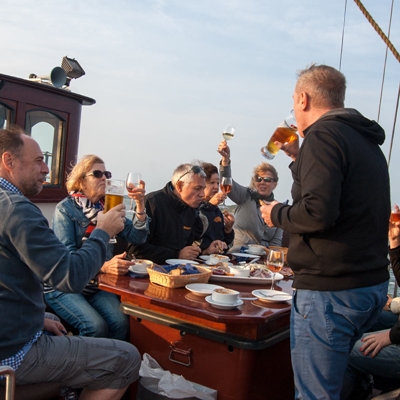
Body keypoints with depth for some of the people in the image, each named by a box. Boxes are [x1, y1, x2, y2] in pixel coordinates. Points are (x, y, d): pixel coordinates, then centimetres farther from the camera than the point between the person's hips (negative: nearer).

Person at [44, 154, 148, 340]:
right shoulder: (66, 208, -6)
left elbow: (137, 237, 0)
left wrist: (140, 205, -15)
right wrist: (103, 266, -32)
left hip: (97, 286, 4)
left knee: (120, 323, -23)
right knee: (96, 327, -27)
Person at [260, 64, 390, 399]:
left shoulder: (323, 134, -14)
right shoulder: (366, 140, 15)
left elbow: (319, 212, -25)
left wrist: (277, 214, -7)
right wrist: (300, 159, 22)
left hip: (330, 291, -10)